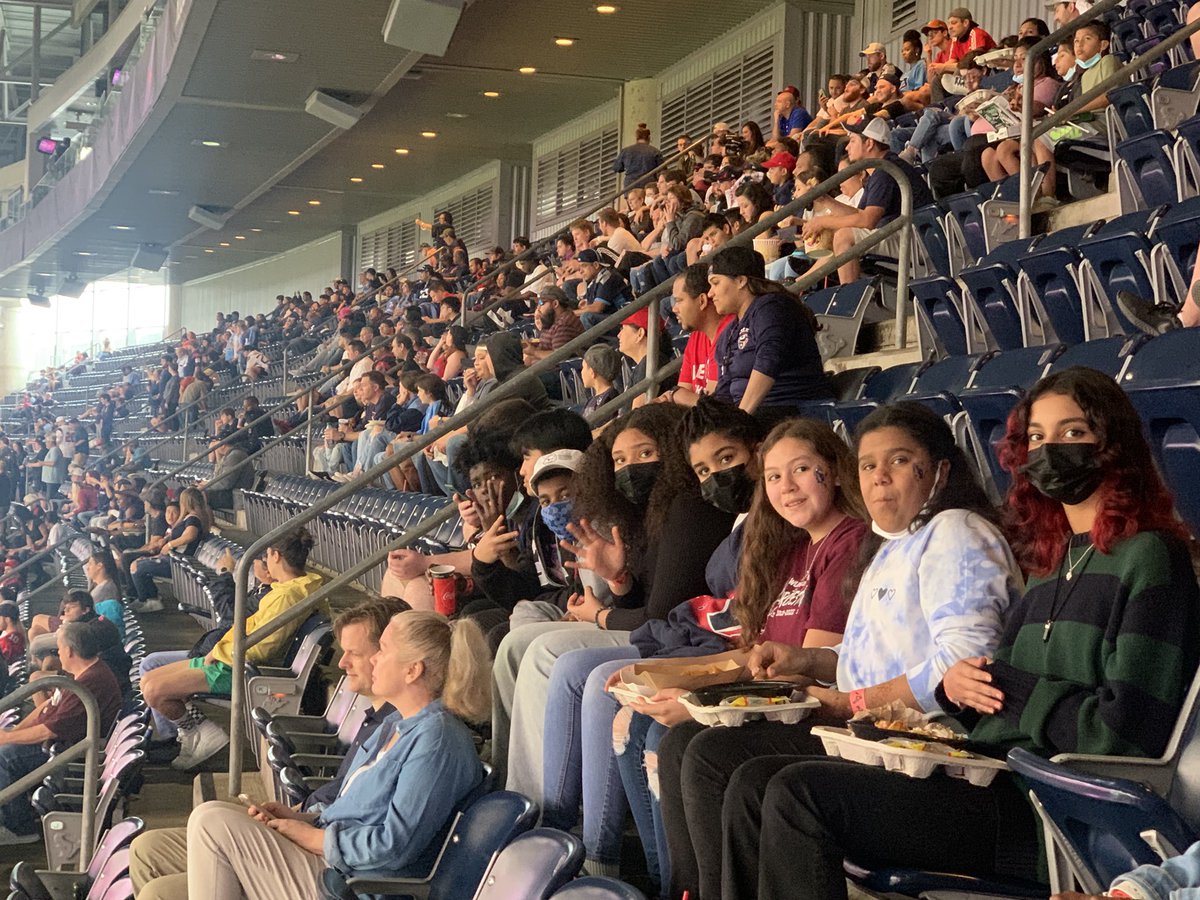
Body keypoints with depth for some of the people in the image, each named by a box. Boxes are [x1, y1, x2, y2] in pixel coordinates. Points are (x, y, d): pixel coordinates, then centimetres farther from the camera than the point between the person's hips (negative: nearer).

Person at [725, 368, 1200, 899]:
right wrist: (958, 682, -1)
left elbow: (1125, 733, -16)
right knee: (755, 784, -3)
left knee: (799, 795, -21)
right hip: (996, 776, 9)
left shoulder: (1148, 557, -7)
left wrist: (1011, 687, -8)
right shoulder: (1054, 562, 19)